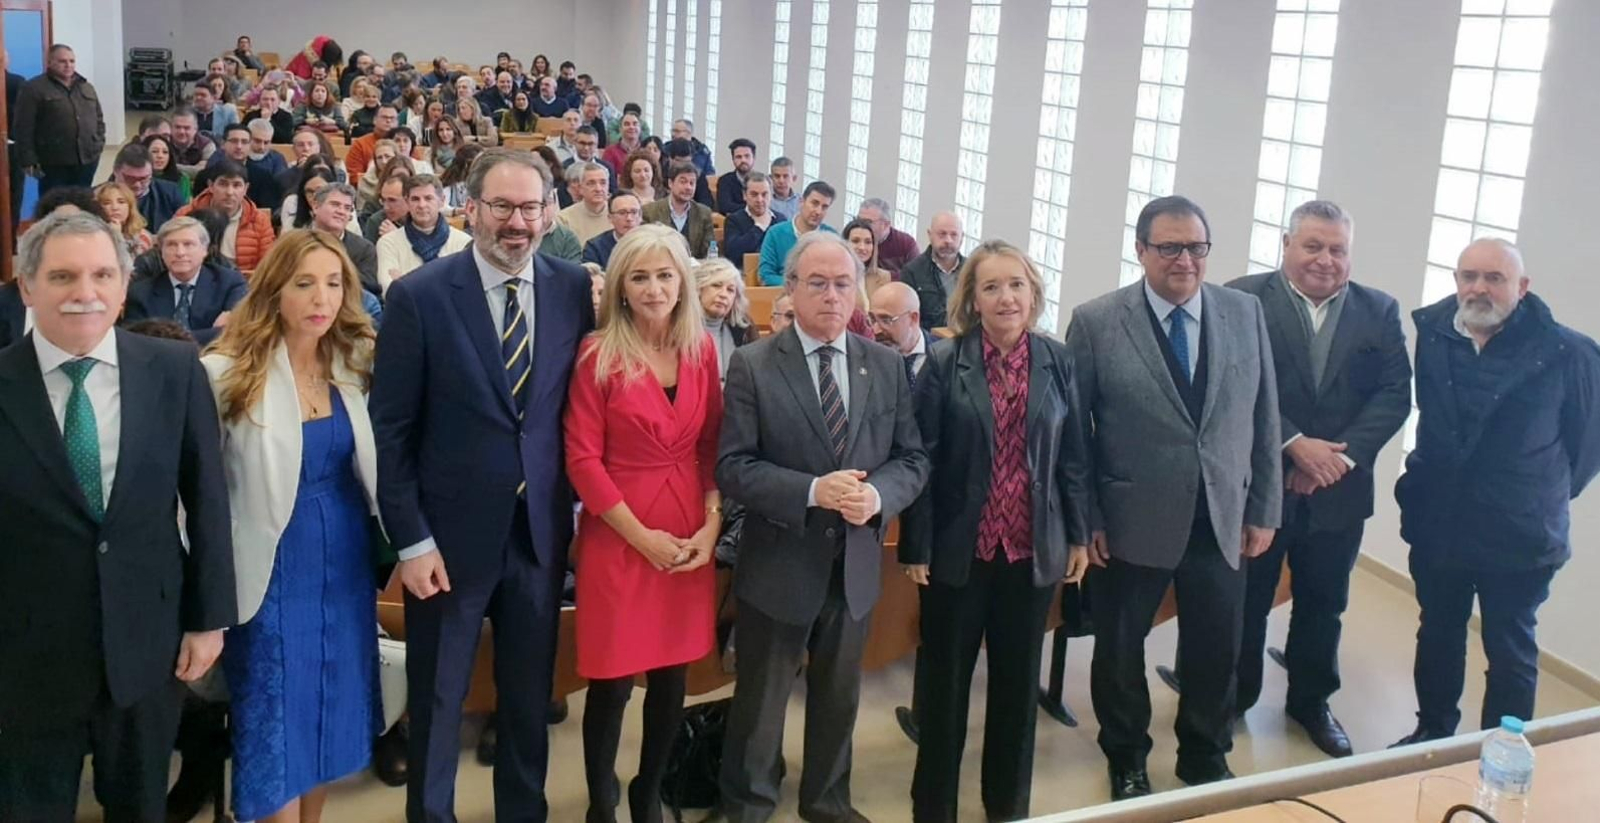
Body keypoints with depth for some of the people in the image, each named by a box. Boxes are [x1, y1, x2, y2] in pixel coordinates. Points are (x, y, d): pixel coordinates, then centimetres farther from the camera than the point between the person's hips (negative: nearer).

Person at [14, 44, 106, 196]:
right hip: (53, 163, -5)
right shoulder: (33, 89, -5)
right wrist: (29, 161, -14)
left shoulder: (87, 87, 14)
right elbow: (24, 129, -9)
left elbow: (99, 119, 21)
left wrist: (99, 143, 8)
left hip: (87, 160, 6)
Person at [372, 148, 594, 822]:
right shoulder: (418, 296, -10)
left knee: (530, 697, 17)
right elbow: (390, 430, -8)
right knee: (437, 701, 13)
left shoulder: (573, 289, -1)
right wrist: (410, 540, -11)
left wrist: (578, 508, 4)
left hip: (541, 531, 3)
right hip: (452, 533, -2)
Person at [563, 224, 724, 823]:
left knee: (672, 676, 13)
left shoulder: (702, 349, 3)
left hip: (691, 539, 4)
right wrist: (641, 535, -13)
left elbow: (712, 445, 8)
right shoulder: (599, 355, -10)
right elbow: (582, 459, -11)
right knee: (612, 682, 3)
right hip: (619, 538, -4)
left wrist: (712, 524, -4)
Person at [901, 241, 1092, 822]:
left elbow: (1074, 455, 5)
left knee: (1018, 682, 14)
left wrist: (1079, 536, 4)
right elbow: (922, 460, -8)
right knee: (945, 681, 10)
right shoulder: (944, 363, -7)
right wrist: (916, 548, -9)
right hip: (959, 549, -2)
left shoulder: (1057, 362, 1)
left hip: (1034, 549, 2)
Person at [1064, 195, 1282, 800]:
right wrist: (1084, 519, -6)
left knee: (1216, 653, 13)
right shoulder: (1096, 322, -8)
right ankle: (1127, 760, 38)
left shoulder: (1245, 312, 1)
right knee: (1120, 649, 14)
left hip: (1221, 520, 2)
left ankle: (1206, 761, 38)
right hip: (1133, 522, -2)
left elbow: (1263, 418, 6)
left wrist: (1264, 509, 5)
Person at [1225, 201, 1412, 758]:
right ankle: (1234, 697, 31)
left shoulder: (1379, 311, 4)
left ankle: (1312, 701, 35)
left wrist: (1339, 454, -16)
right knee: (1245, 601, 11)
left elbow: (1394, 394, -3)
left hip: (1338, 488, 3)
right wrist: (1295, 444, -20)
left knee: (1322, 603, 16)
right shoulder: (1244, 300, -7)